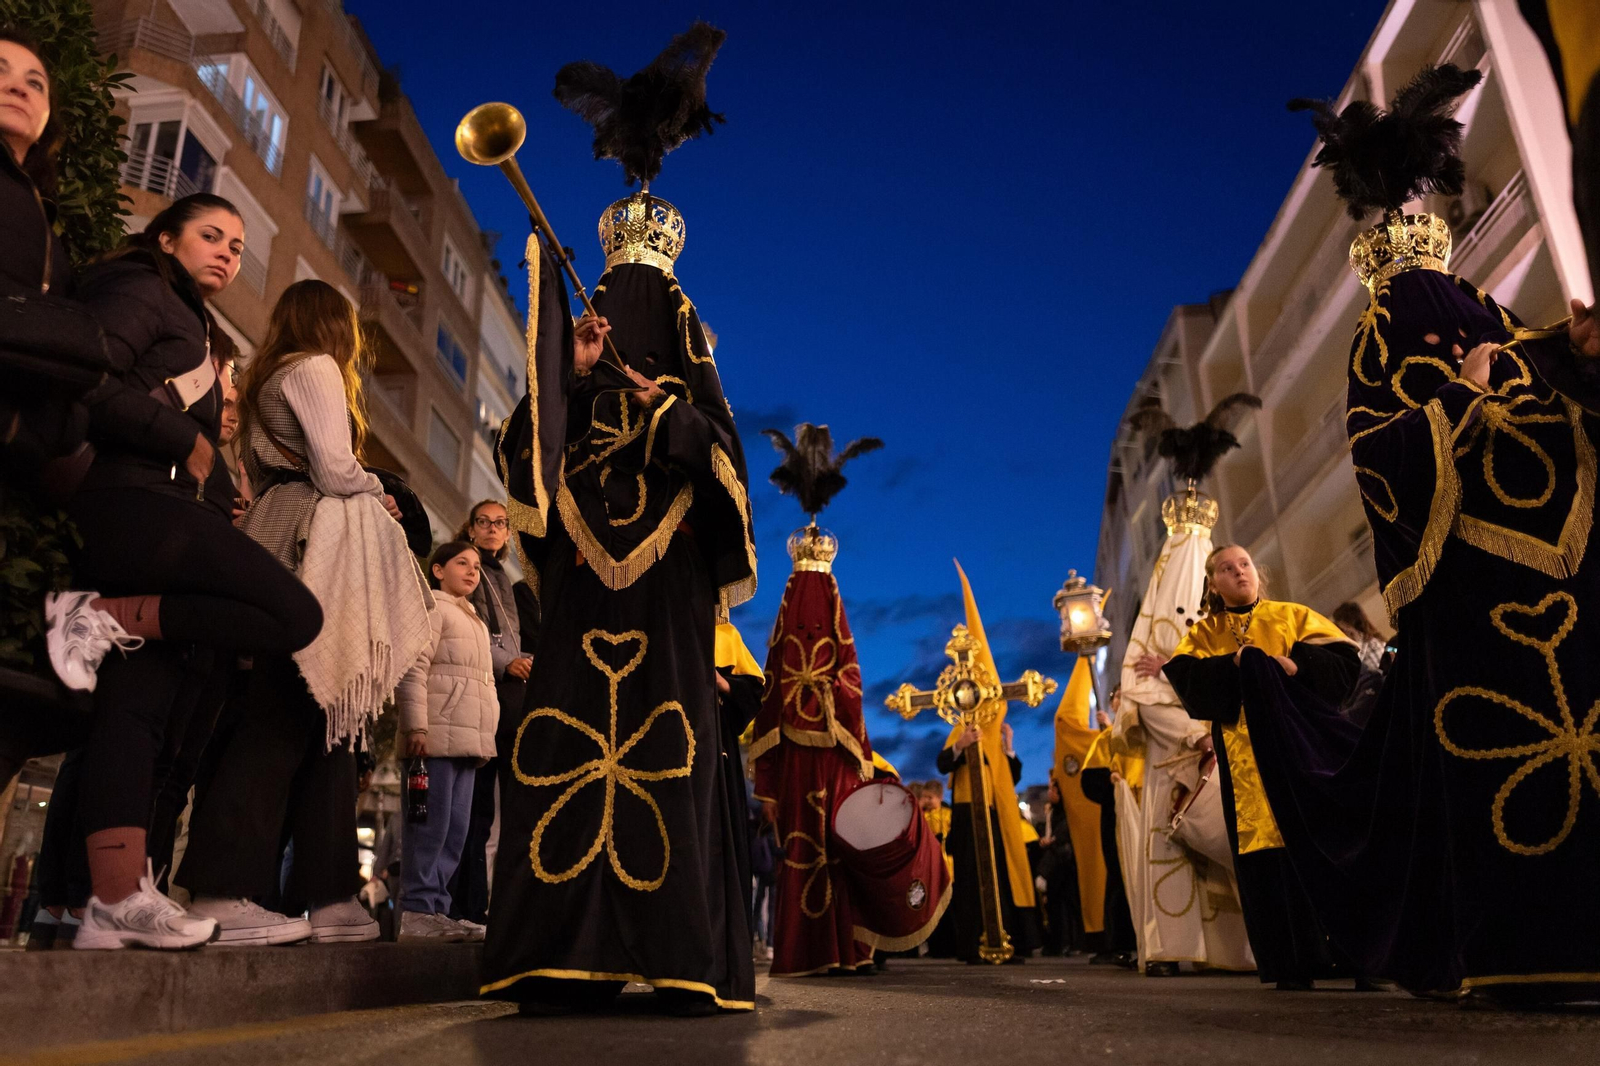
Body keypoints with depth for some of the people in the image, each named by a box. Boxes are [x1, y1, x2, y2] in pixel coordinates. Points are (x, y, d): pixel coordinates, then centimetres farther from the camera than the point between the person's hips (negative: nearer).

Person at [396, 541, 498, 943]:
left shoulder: (473, 619, 28)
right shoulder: (433, 609, 0)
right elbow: (413, 669, -12)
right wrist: (415, 726, -20)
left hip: (468, 739, 9)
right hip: (439, 735, -9)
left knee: (456, 829, 7)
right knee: (431, 823, -9)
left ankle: (436, 908, 11)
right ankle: (417, 910, -6)